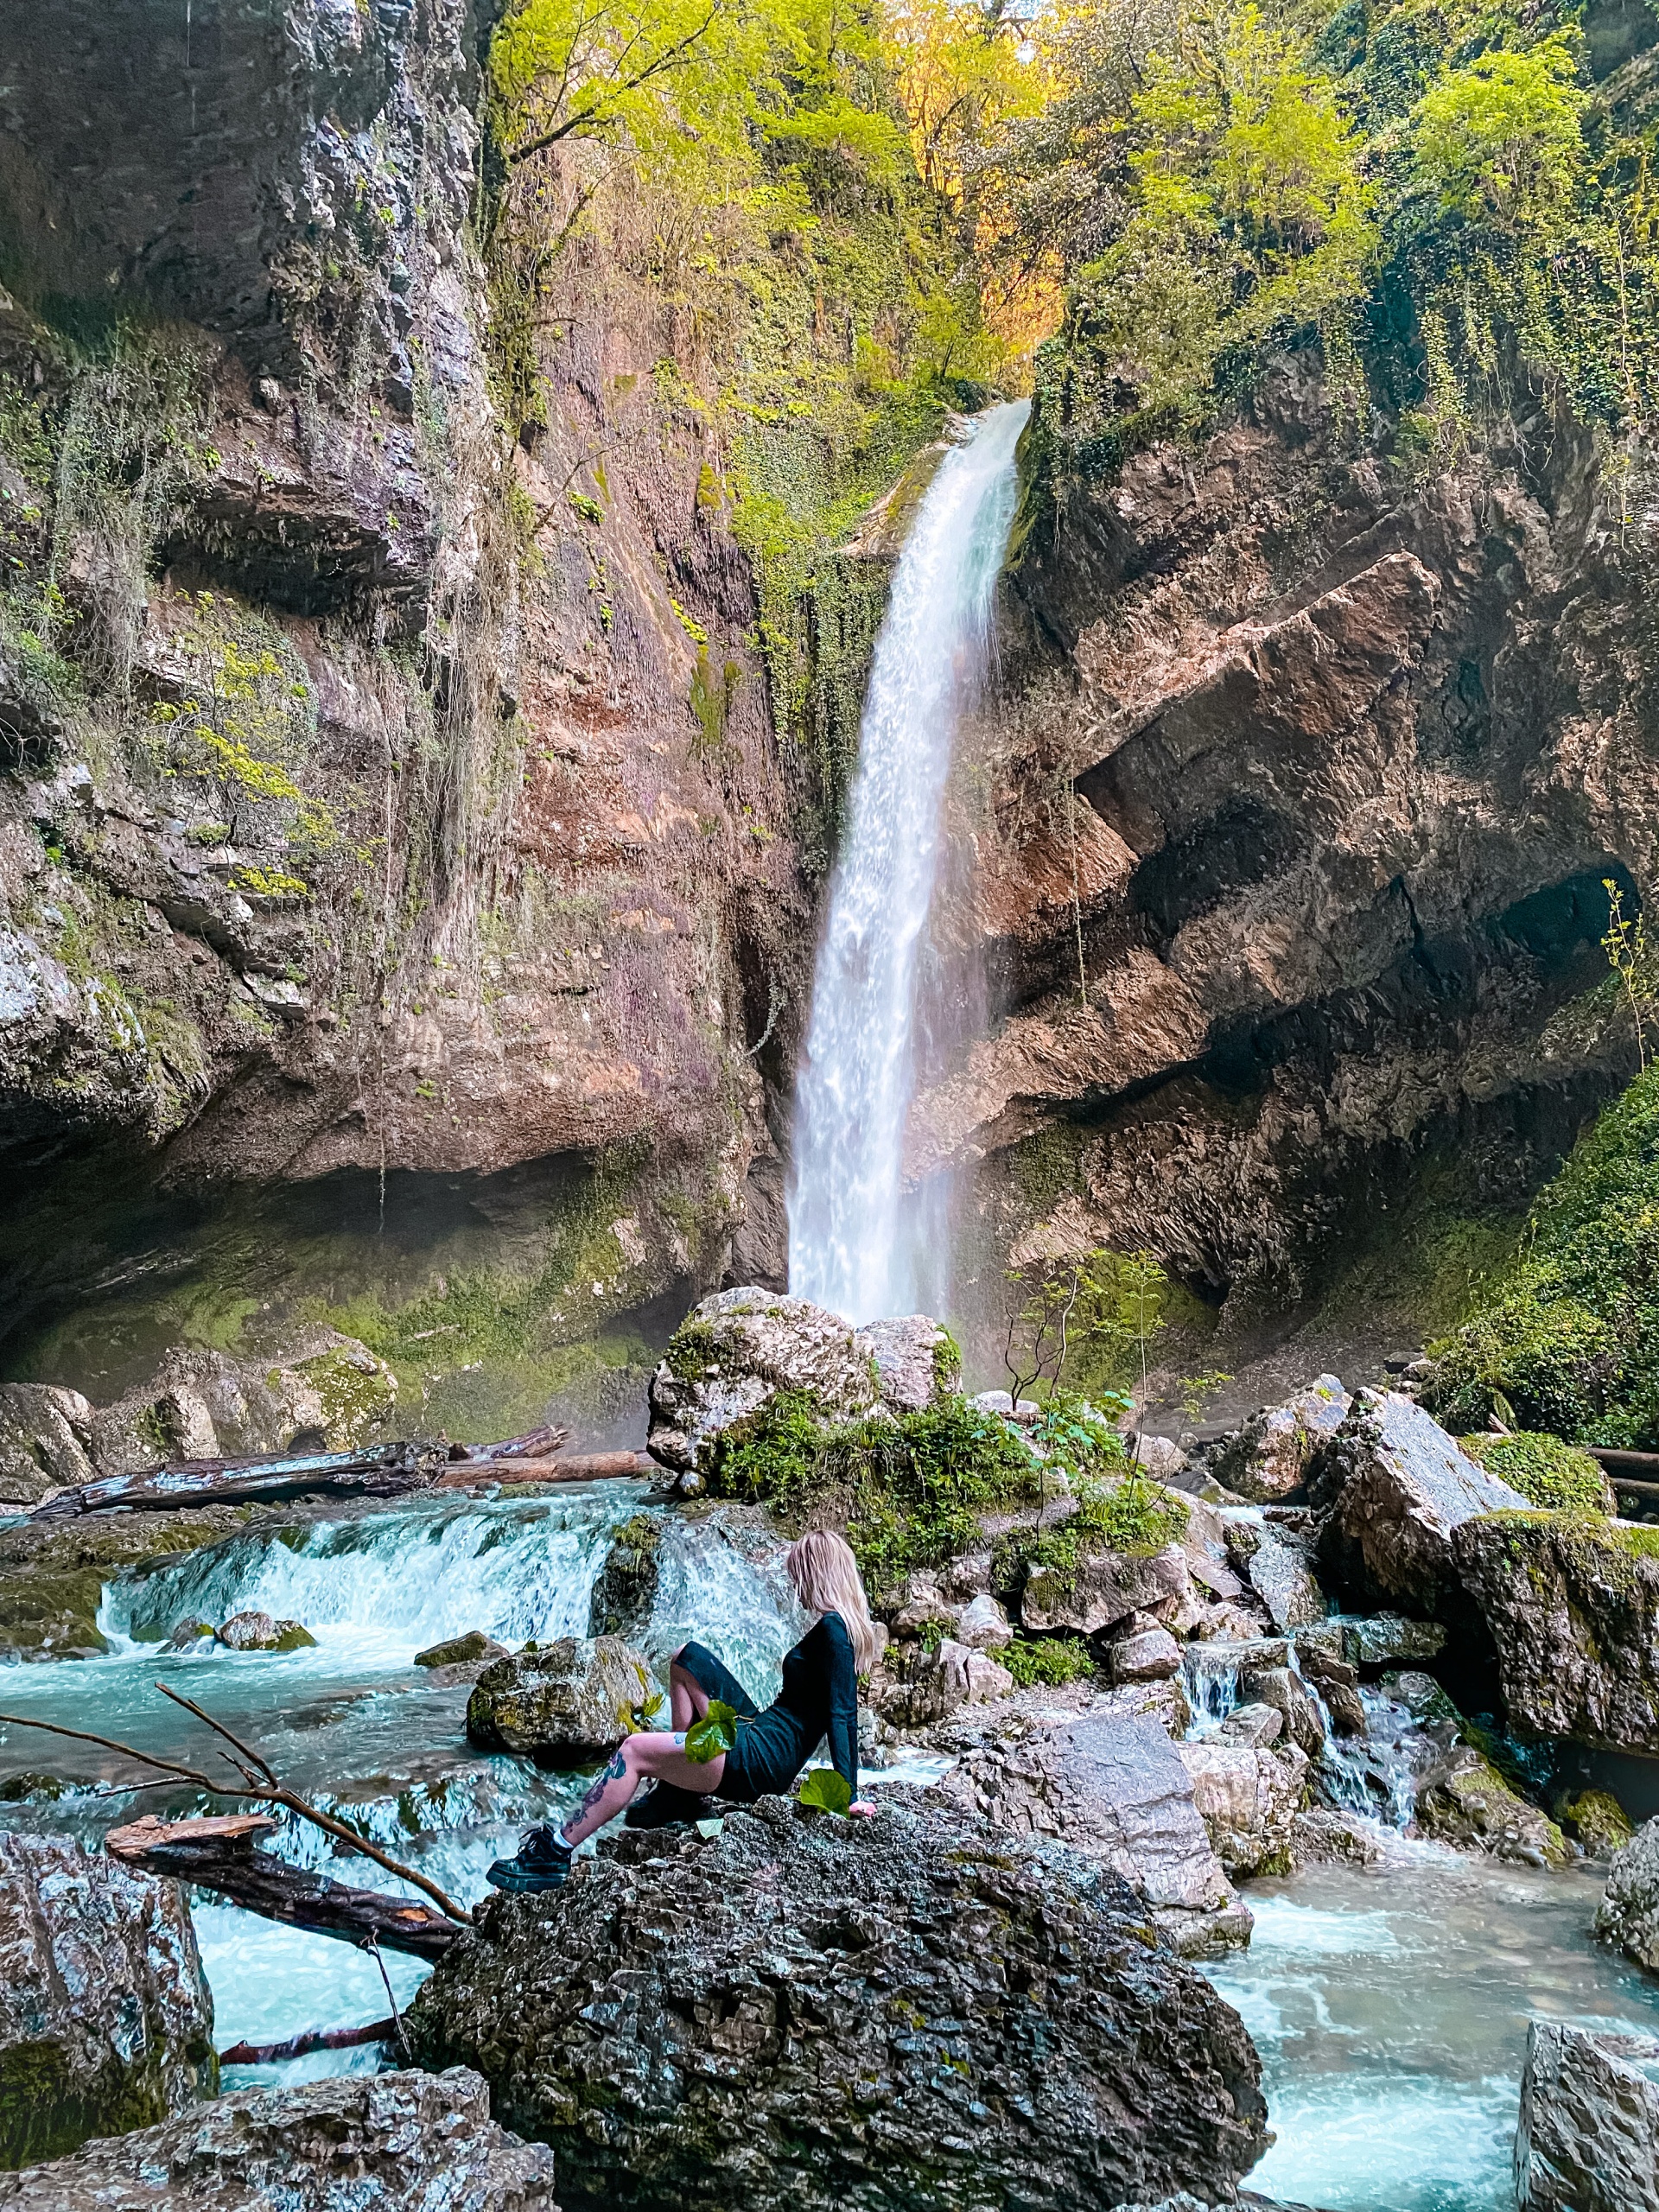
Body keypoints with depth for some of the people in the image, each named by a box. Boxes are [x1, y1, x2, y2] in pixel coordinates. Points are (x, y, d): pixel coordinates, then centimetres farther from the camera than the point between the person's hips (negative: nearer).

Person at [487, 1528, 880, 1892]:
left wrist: (848, 1796, -24)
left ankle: (553, 1854, -13)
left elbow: (842, 1714, -22)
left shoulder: (832, 1629, -16)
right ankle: (679, 1792, 11)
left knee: (636, 1750, -16)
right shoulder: (843, 1625, 13)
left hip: (760, 1762, -10)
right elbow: (845, 1712, 17)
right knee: (686, 1658, 16)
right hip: (760, 1735, 10)